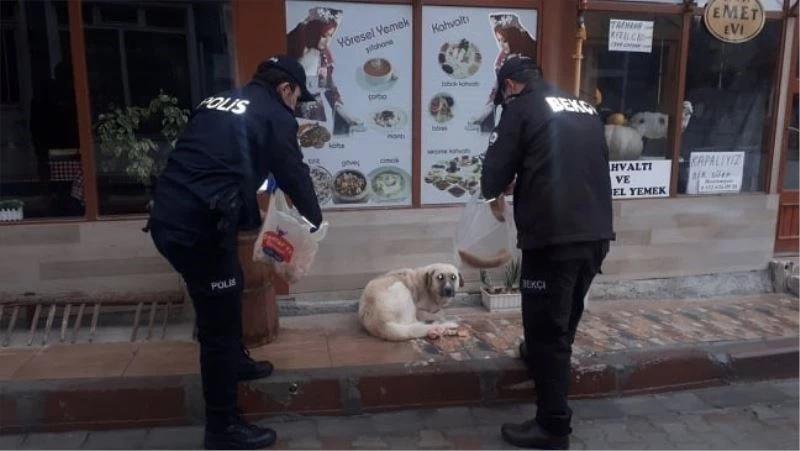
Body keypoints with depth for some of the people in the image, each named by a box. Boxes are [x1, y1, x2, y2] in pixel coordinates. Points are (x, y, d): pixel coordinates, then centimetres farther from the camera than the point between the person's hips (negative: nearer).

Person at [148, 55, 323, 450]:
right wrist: (314, 218, 26)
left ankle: (236, 361, 48)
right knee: (218, 324, 3)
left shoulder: (216, 103, 21)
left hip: (167, 218, 9)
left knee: (230, 289, 28)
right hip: (198, 227, -8)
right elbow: (294, 175, 6)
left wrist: (252, 219, 37)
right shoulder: (275, 116, -1)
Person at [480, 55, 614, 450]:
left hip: (553, 236, -7)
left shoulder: (522, 107, 0)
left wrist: (495, 194, 19)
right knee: (564, 320, 26)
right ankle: (543, 360, 49)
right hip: (596, 233, 7)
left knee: (546, 329, 4)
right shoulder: (585, 110, 19)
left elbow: (495, 167, -4)